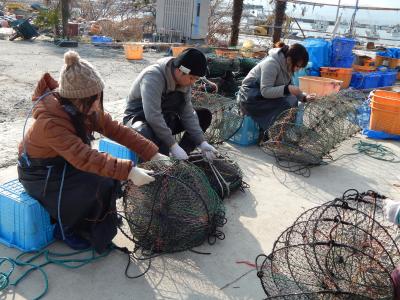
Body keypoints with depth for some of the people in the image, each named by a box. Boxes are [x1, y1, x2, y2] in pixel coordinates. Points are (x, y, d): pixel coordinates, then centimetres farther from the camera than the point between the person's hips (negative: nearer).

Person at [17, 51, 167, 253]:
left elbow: (116, 129, -12)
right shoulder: (49, 122, -34)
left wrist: (152, 153, -19)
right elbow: (84, 157, -42)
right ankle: (67, 230, 1)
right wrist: (129, 171, -47)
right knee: (100, 185, -23)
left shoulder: (86, 109, -12)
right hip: (41, 174, -7)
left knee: (111, 175, -13)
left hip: (65, 162, 7)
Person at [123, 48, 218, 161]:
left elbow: (188, 113, -4)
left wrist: (202, 142, -14)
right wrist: (173, 146, -34)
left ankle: (180, 157, -12)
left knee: (204, 114, -1)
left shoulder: (184, 80, -4)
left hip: (165, 119, 8)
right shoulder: (153, 76, -27)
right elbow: (152, 116, -35)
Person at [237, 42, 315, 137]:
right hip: (250, 98, -9)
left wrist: (304, 97, -3)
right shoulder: (271, 63, -24)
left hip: (263, 95, 9)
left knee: (292, 100, -6)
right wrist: (287, 89, -38)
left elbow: (289, 88, 11)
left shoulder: (287, 66, 3)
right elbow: (265, 91, -28)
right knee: (288, 102, -21)